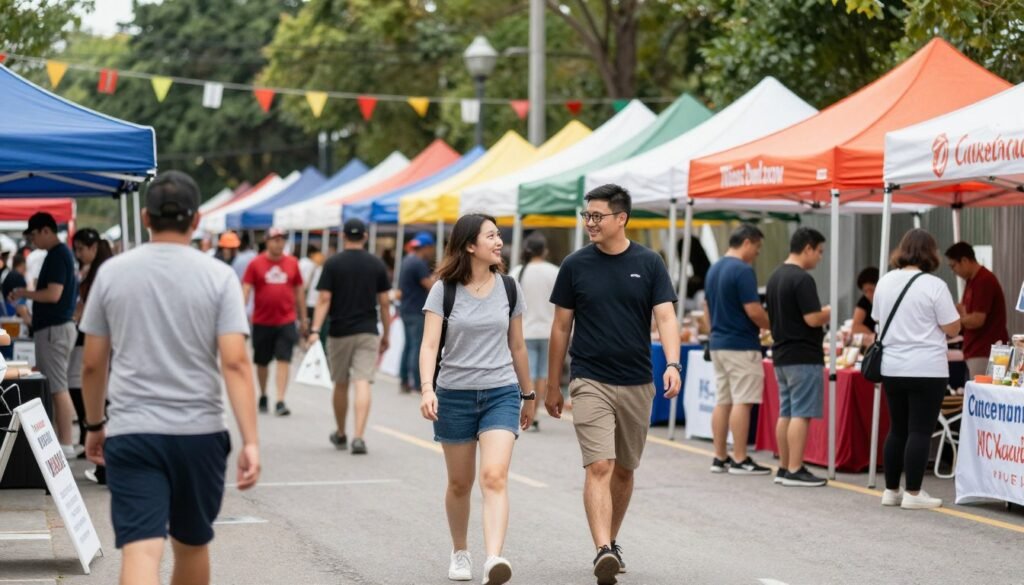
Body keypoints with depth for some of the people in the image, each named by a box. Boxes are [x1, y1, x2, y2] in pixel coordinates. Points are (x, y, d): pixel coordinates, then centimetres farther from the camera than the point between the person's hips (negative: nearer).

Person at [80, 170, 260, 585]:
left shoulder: (111, 273, 3)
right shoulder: (218, 276, -3)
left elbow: (92, 364, 7)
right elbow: (235, 363, -11)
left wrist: (94, 425, 22)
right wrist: (251, 442, -13)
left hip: (130, 435, -1)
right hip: (199, 433, 1)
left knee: (141, 550, -10)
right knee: (192, 545, 20)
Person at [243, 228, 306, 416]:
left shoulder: (292, 263, 4)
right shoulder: (256, 263, -2)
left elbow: (299, 291, 13)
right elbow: (246, 290, -5)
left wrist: (303, 318, 14)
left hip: (286, 321, 0)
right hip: (262, 321, 0)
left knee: (283, 361, -8)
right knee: (262, 362, 12)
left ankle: (280, 402, -11)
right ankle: (263, 397, 32)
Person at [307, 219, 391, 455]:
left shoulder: (333, 264, -2)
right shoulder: (377, 265, 3)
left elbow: (324, 299, -10)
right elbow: (384, 303, 5)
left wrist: (315, 330, -12)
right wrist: (386, 335, 13)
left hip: (339, 332, 0)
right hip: (368, 332, 0)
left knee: (340, 384, 14)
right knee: (363, 384, -6)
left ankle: (340, 435, 28)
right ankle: (359, 437, -20)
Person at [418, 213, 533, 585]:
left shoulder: (509, 289, 4)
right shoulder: (445, 290, -4)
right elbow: (429, 345, -11)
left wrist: (528, 394, 20)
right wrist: (427, 389, -27)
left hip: (501, 394, 0)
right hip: (454, 395, 0)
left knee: (494, 477, -18)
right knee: (460, 484, 12)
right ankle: (459, 553, 33)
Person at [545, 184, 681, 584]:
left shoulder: (648, 264, 1)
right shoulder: (576, 265, 1)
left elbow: (665, 317, -5)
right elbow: (561, 327, 7)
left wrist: (673, 364, -23)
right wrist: (552, 386, 9)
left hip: (637, 384, 2)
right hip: (590, 382, -2)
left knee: (624, 470, 13)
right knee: (599, 467, -15)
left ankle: (611, 541, 31)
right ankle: (603, 551, -25)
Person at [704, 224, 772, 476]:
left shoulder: (713, 270, 12)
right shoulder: (743, 271, -16)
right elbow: (754, 312, -19)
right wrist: (774, 326, -3)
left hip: (718, 342, 9)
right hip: (741, 346, -9)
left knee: (722, 401, 10)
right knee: (742, 402, -6)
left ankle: (720, 458, 11)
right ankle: (740, 460, -5)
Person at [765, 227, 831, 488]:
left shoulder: (775, 277, 13)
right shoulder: (802, 279, -16)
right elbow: (813, 319, -21)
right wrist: (830, 312, -1)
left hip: (781, 355, 9)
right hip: (803, 357, -9)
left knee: (786, 412, 12)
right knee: (801, 414, -7)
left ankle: (784, 468, 15)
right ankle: (794, 471, -8)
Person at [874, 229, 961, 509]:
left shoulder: (885, 282, 6)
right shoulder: (933, 285, -12)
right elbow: (952, 328, -9)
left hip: (892, 368, 6)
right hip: (926, 370, -6)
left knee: (897, 430, 13)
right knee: (920, 431, -2)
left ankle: (891, 490, 17)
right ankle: (913, 493, -2)